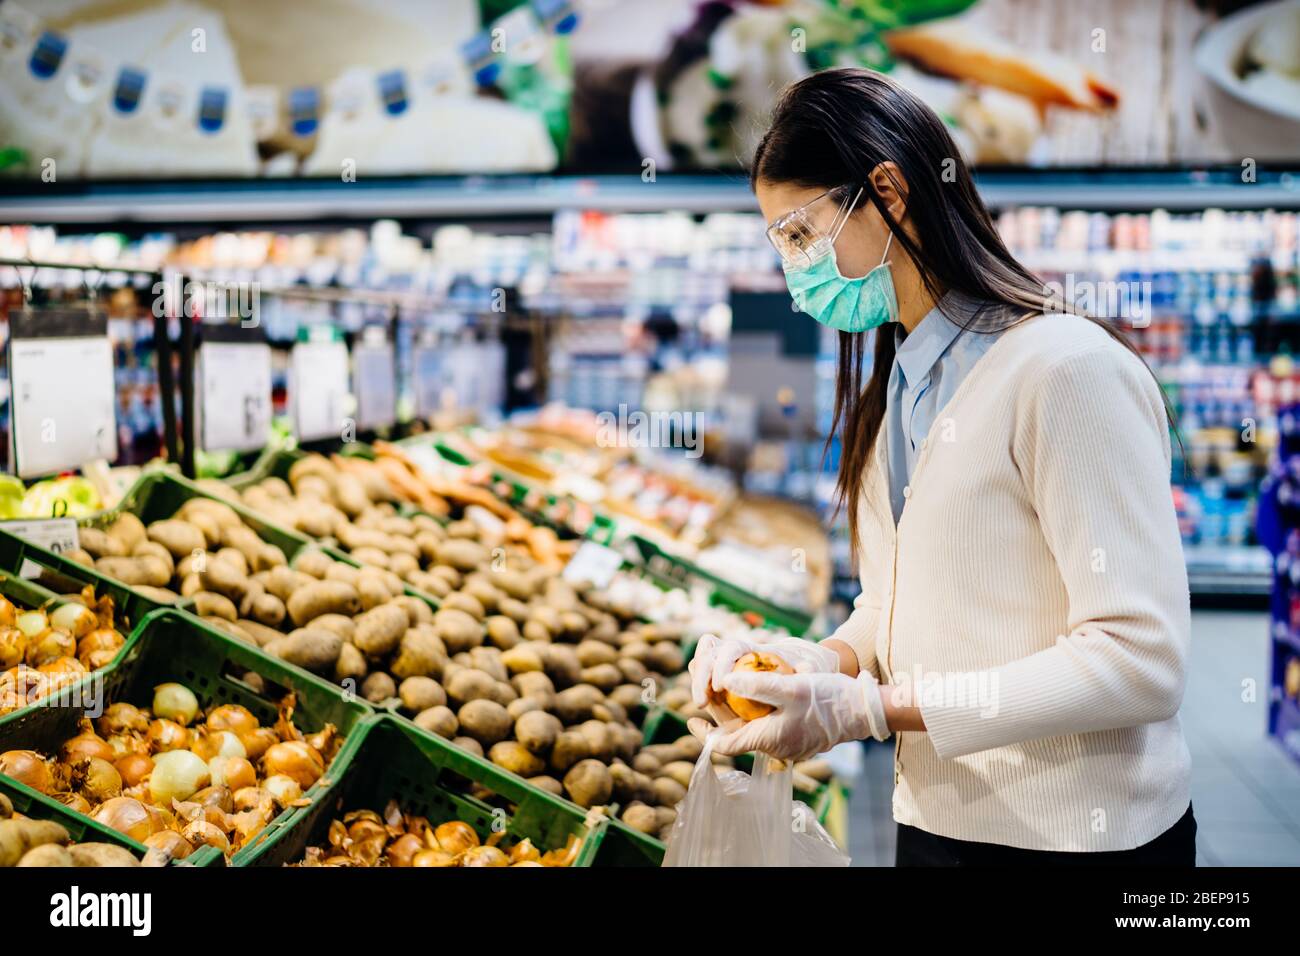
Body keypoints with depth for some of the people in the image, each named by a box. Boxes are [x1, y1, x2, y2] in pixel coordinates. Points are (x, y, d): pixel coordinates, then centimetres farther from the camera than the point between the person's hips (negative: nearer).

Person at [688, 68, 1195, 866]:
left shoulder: (1066, 367, -18)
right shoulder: (894, 386, 9)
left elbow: (1140, 661, -23)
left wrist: (870, 709, -24)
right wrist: (816, 665, -10)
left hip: (1077, 835, -7)